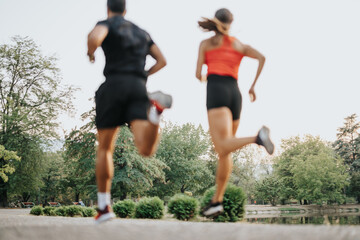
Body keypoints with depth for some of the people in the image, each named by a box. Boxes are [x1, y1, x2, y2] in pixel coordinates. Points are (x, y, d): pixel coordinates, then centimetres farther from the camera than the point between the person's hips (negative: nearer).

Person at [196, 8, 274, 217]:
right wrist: (254, 86, 11)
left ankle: (258, 138, -48)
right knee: (225, 150, 10)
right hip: (235, 94, 4)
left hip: (216, 92, -4)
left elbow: (199, 74, 8)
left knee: (223, 149, -23)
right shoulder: (240, 45, 23)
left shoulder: (205, 43, 17)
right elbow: (262, 57, 5)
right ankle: (217, 200, 5)